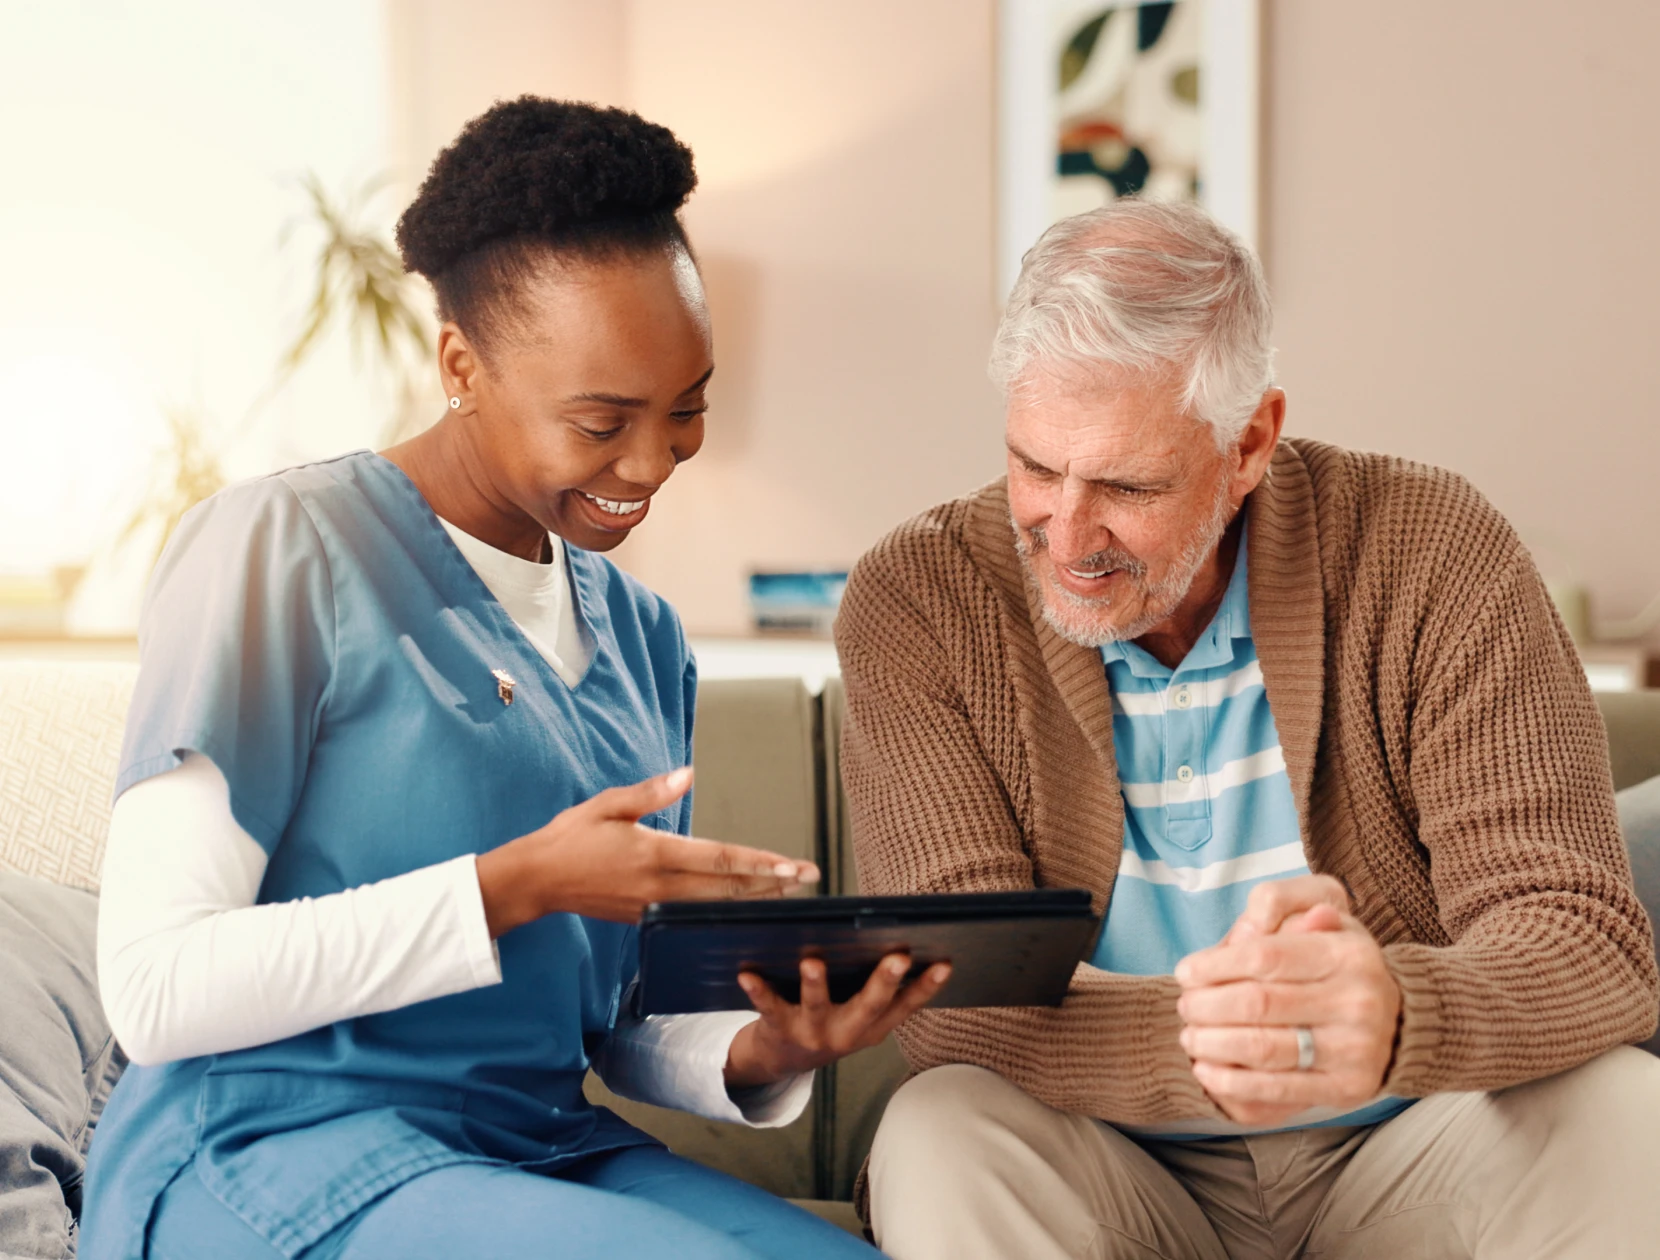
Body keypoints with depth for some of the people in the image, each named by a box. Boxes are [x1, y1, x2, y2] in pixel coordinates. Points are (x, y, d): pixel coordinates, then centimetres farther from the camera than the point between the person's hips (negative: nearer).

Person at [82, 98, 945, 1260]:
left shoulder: (641, 637, 15)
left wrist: (761, 1055, -6)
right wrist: (518, 885, -20)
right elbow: (157, 987, -14)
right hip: (278, 1154, -6)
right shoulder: (279, 550, -8)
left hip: (553, 1156, 7)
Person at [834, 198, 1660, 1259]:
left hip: (1398, 1163, 4)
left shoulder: (1432, 556, -10)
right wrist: (1199, 1044, -41)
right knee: (942, 1142, -34)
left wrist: (1393, 1018, -41)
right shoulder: (916, 604, -10)